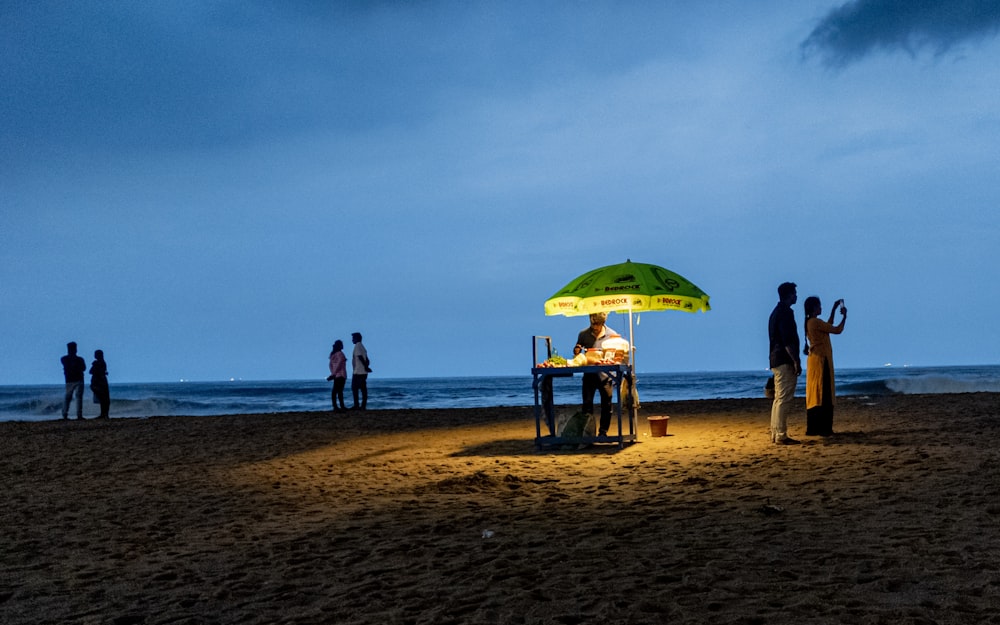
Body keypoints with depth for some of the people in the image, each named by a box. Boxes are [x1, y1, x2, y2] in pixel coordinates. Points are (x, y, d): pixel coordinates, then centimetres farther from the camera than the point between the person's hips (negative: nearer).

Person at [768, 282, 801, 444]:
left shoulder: (776, 312, 19)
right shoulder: (785, 312, -12)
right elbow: (788, 341, -20)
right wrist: (796, 361, -19)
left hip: (776, 360, 10)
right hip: (785, 361, -10)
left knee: (778, 398, 11)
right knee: (784, 399, -10)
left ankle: (775, 434, 12)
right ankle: (781, 435, -12)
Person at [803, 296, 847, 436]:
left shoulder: (810, 322, 14)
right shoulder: (816, 322, -15)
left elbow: (829, 326, 30)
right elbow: (837, 330, -12)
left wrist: (834, 309, 30)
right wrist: (844, 316, 3)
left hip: (816, 360, 10)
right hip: (821, 360, -10)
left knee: (815, 393, 9)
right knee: (823, 394, -9)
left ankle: (813, 428, 10)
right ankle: (822, 428, -10)